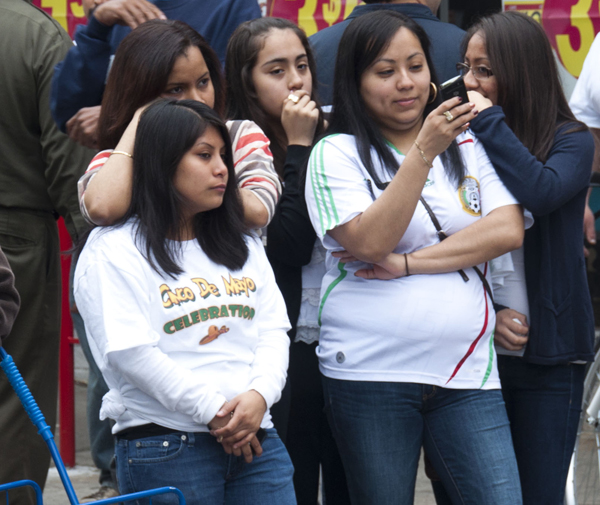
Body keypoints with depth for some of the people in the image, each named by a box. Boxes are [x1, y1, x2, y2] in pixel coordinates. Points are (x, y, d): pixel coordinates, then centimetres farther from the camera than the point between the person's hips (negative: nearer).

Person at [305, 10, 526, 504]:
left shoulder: (469, 145, 12)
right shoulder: (338, 154, 0)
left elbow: (508, 230, -3)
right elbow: (370, 243, -14)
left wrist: (408, 264, -11)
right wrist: (424, 152, -20)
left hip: (468, 372, 3)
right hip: (370, 375, -3)